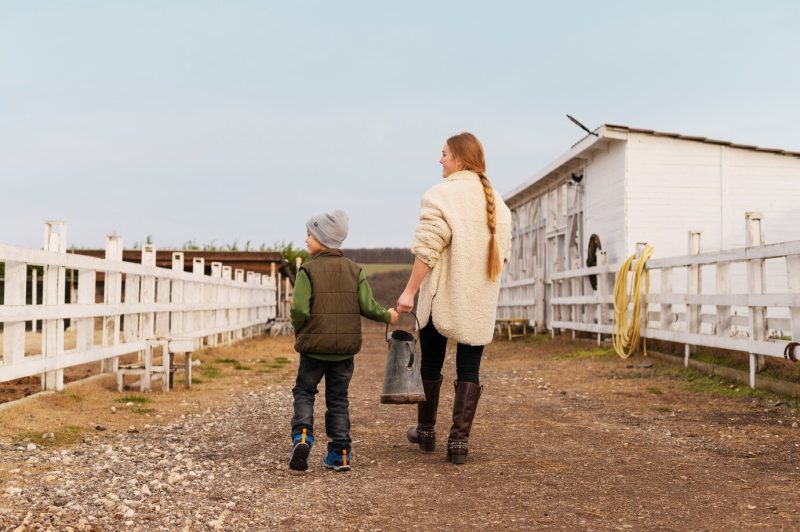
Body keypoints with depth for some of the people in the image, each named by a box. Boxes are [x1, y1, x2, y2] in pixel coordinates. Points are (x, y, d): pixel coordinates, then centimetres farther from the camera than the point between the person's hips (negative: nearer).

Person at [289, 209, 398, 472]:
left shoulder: (308, 270, -10)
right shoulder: (354, 270, 3)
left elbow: (300, 309, -18)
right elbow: (368, 306, -4)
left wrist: (298, 331, 2)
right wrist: (387, 316, 16)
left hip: (314, 345, -3)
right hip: (345, 347, 3)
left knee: (304, 391, 13)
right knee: (338, 398, 13)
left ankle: (302, 435, -11)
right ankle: (340, 453, 13)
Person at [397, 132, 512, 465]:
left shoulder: (441, 195, -11)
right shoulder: (496, 201, 10)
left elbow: (427, 250, -17)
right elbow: (502, 253, 13)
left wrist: (409, 291, -13)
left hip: (442, 297, -4)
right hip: (480, 302, 4)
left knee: (431, 364, 12)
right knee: (469, 370, 5)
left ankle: (426, 432, 26)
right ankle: (459, 441, 0)